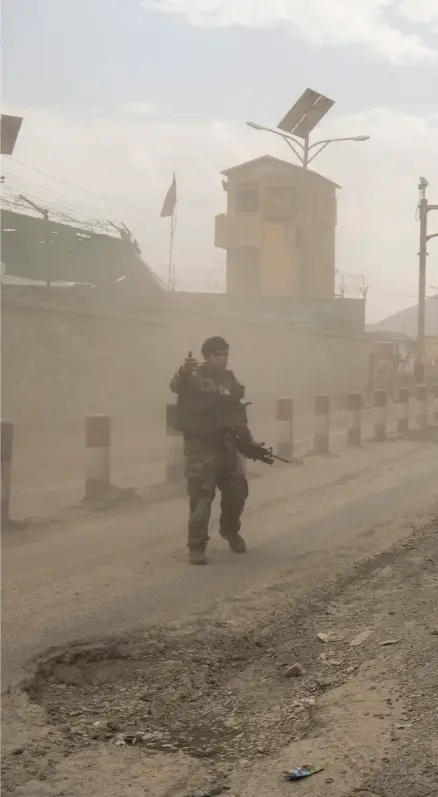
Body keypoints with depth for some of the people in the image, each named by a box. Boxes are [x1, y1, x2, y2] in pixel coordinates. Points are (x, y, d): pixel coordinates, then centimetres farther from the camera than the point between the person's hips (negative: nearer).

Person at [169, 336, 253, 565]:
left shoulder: (230, 381, 11)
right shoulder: (194, 378, -9)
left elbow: (238, 415, 18)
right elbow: (176, 386, -32)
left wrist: (249, 442, 11)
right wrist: (183, 372, -55)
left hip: (226, 445, 6)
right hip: (201, 446, -6)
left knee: (237, 491, 13)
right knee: (201, 497, -10)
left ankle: (230, 530, 39)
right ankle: (196, 546, -3)